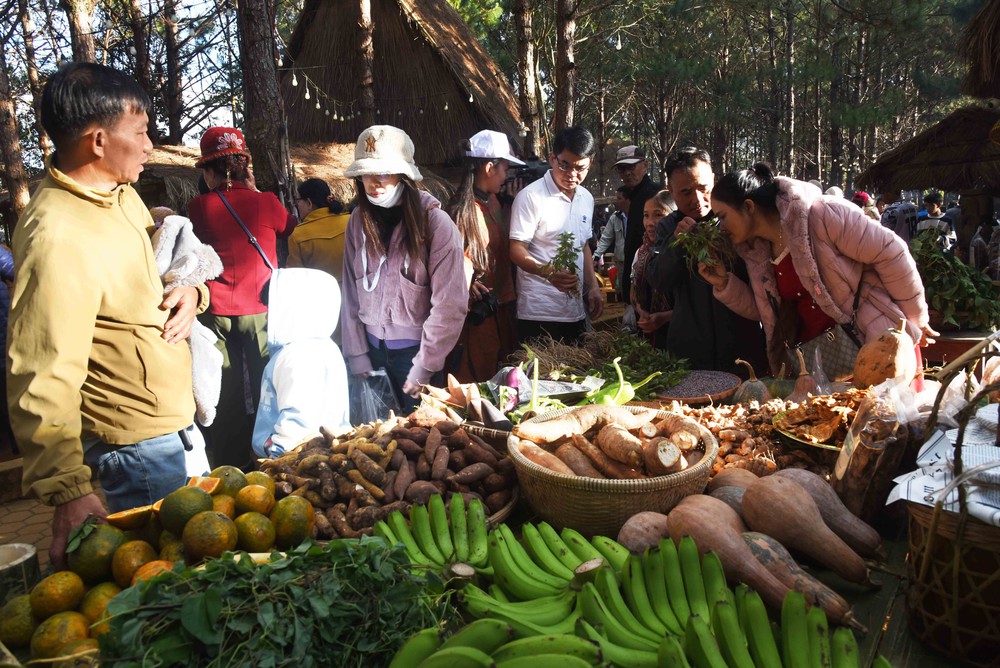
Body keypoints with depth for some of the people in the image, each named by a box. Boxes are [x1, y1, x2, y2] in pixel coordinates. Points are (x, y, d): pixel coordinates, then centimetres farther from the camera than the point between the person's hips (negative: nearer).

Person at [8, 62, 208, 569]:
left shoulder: (120, 194, 3)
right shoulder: (57, 237, -27)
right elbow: (43, 379, -31)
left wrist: (189, 292, -4)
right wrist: (68, 491, -38)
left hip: (172, 420, 9)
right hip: (137, 445, -9)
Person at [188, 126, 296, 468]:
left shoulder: (199, 207, -3)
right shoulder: (266, 203, -6)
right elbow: (290, 228, 12)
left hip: (216, 312, 1)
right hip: (259, 310, -1)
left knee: (226, 393, 11)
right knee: (266, 389, 12)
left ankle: (230, 466, 19)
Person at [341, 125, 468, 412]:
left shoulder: (435, 222, -12)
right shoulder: (359, 220, 0)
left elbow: (449, 305, -13)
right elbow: (351, 293, 2)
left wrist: (424, 367, -14)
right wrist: (357, 356, -2)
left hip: (415, 349, -3)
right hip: (374, 348, 4)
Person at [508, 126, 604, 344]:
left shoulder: (586, 198, 12)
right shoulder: (531, 196, -10)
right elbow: (517, 251, -15)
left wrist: (593, 286, 12)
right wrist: (549, 272, -31)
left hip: (576, 312, 7)